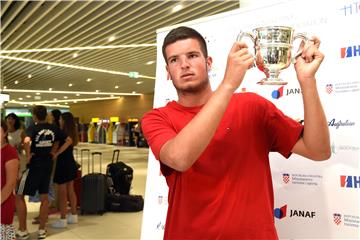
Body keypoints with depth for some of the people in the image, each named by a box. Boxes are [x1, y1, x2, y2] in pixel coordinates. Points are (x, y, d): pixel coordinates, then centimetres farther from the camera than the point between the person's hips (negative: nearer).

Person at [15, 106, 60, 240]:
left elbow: (26, 141, -33)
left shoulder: (33, 128, -13)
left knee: (19, 196, 9)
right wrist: (51, 153, 9)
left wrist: (28, 155, -19)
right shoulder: (54, 129, 3)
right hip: (48, 165, 6)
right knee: (44, 197, 13)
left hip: (34, 165, -5)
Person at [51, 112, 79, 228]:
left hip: (63, 164, -8)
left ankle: (63, 220, 7)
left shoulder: (62, 132, -16)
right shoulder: (72, 132, 8)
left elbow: (69, 141, -33)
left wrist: (56, 154, -28)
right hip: (71, 163, 8)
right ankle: (73, 216, 25)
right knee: (70, 190, 16)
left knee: (62, 193, 0)